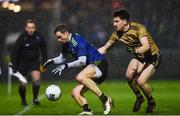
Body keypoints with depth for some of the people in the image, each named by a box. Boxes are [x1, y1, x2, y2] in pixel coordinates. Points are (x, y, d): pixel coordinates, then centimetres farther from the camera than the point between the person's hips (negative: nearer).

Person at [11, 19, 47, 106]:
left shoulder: (39, 37, -8)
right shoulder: (22, 38, -15)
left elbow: (43, 50, 8)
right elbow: (15, 52, -10)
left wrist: (44, 63, 6)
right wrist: (14, 66, -13)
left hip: (34, 61, 1)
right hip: (23, 62, -1)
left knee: (37, 79, -20)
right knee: (22, 84, 2)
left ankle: (35, 99, -2)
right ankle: (23, 100, 27)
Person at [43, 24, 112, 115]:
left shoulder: (77, 41, -17)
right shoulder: (67, 44, 12)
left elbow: (82, 61, -25)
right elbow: (61, 58, 27)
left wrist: (66, 65, -27)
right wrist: (52, 61, 6)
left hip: (99, 63, -10)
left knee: (80, 77, -35)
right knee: (75, 93, 1)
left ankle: (105, 99, -29)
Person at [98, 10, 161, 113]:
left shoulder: (138, 28, -25)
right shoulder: (117, 34, -7)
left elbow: (146, 47, -38)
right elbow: (105, 48, 6)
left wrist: (134, 51, -55)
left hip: (153, 57, -6)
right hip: (139, 57, 6)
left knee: (140, 81, -21)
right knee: (129, 75, -23)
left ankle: (151, 102, 9)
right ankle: (139, 98, 3)